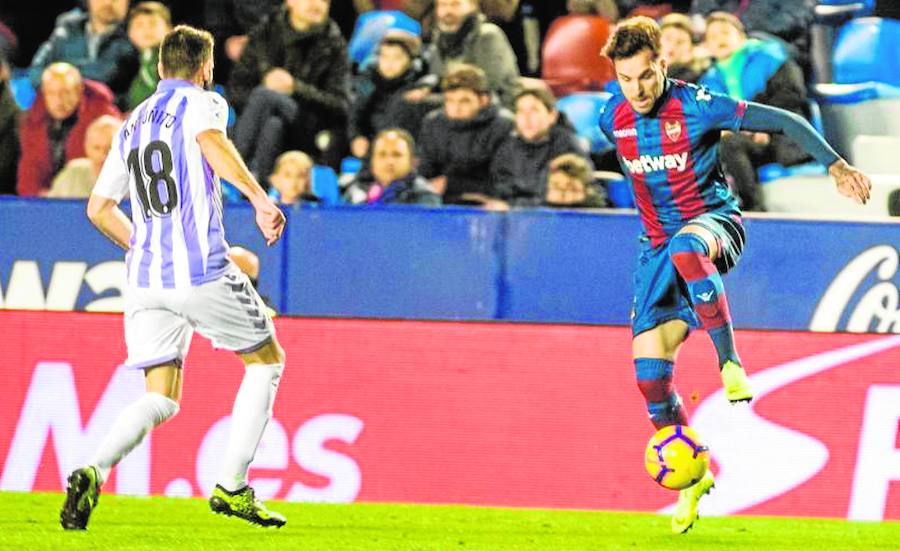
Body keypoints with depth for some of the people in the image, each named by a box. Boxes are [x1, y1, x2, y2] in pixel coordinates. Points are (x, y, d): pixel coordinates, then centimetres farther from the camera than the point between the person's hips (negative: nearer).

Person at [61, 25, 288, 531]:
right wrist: (259, 197, -28)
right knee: (267, 360, 15)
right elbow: (211, 142, -23)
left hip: (145, 279, 6)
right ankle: (232, 487, 9)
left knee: (160, 399, 5)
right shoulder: (202, 103, 2)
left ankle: (94, 472, -23)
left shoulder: (132, 124, 21)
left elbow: (99, 208, 24)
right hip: (204, 272, -6)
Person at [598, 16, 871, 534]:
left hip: (714, 223, -5)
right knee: (650, 370, -9)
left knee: (685, 248, -45)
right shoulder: (613, 118, -1)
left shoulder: (698, 106, -16)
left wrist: (835, 164, -12)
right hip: (658, 245, 5)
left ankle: (730, 361, -34)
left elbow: (784, 121, -10)